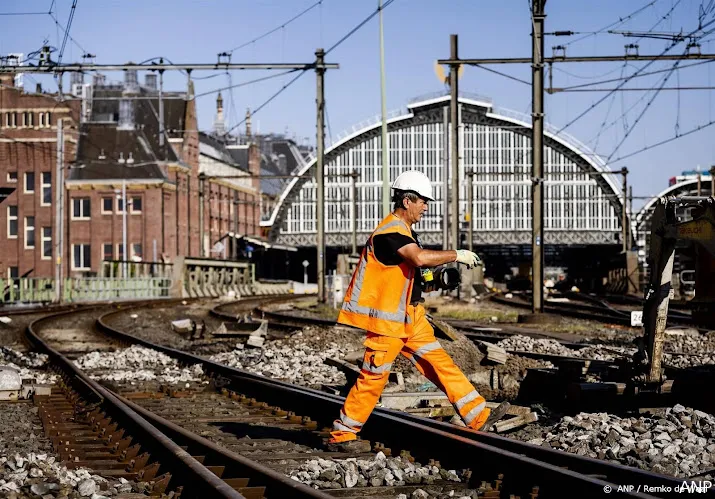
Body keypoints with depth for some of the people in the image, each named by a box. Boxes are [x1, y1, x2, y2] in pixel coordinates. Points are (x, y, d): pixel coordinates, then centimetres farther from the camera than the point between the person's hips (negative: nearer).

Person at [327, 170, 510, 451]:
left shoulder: (403, 231, 14)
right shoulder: (390, 231, -19)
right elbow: (420, 258, -35)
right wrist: (456, 255, -26)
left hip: (408, 318, 10)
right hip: (387, 320, -10)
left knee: (439, 362, 5)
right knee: (374, 377, -3)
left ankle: (479, 418, 5)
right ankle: (341, 435, 8)